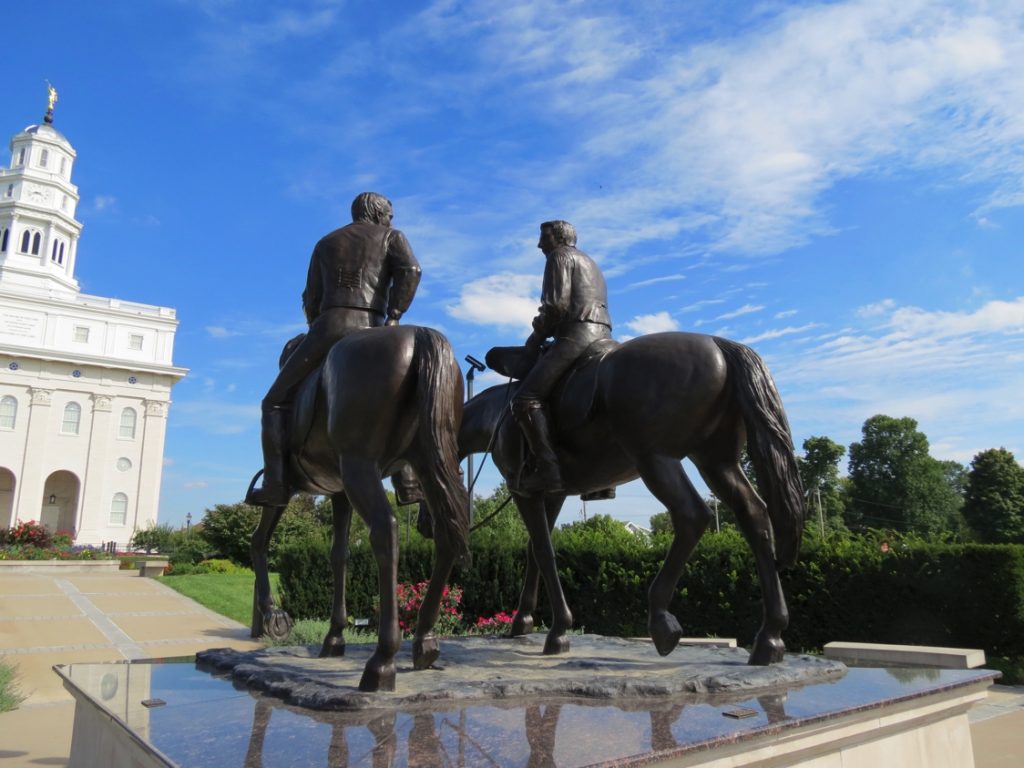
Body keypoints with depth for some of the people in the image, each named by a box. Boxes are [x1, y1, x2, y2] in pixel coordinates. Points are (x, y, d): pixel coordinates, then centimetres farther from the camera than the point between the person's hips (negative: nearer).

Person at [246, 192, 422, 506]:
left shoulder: (326, 243, 24)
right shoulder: (392, 237, 17)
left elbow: (311, 298, 17)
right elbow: (410, 269, -5)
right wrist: (393, 317, -4)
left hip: (329, 326, 0)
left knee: (276, 401, 11)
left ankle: (276, 484, -3)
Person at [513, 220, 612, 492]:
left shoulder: (559, 256, 5)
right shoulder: (589, 263, 33)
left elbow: (557, 304, -9)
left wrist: (537, 335, 3)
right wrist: (547, 333, 26)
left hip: (576, 335, -10)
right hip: (603, 335, 10)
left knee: (526, 399, -16)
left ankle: (548, 468, -29)